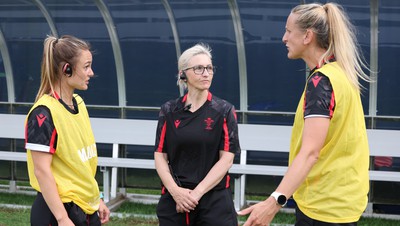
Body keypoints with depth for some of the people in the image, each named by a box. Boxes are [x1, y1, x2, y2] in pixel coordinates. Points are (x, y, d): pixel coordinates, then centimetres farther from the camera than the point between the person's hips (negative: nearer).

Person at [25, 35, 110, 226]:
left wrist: (96, 200, 16)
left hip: (87, 209, 8)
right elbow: (41, 170, -19)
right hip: (59, 210, -8)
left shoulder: (79, 103, 8)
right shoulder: (44, 113, -17)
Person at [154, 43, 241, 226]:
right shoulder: (169, 111, 5)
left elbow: (226, 159, -7)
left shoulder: (224, 111, -1)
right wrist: (175, 190, -11)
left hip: (214, 201, -2)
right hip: (174, 199, 2)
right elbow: (160, 156, 3)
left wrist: (197, 193, -13)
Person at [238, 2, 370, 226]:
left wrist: (275, 201, -41)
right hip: (338, 198, 10)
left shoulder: (321, 80, -20)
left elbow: (310, 152, -30)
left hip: (325, 206, -10)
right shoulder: (340, 73, 9)